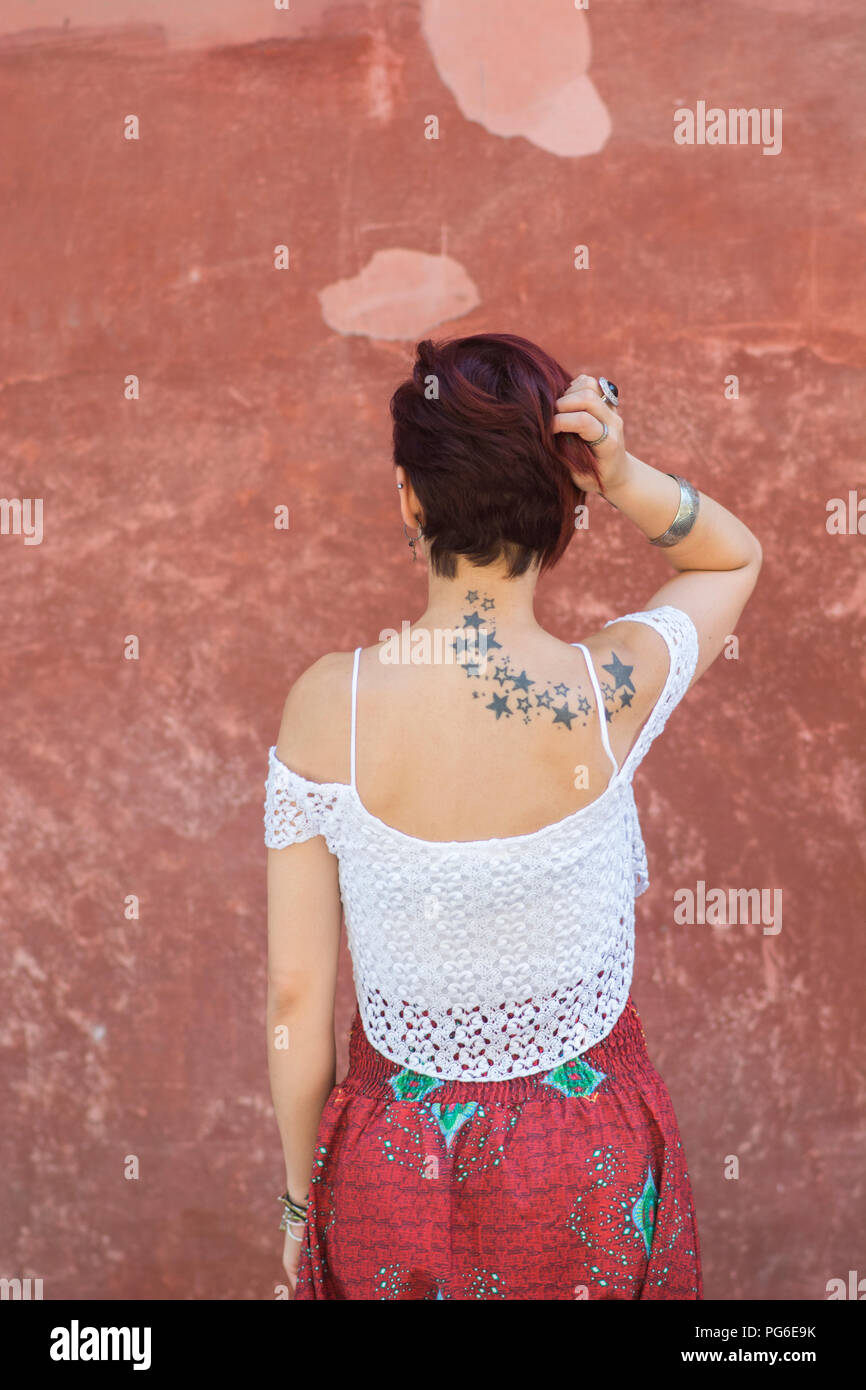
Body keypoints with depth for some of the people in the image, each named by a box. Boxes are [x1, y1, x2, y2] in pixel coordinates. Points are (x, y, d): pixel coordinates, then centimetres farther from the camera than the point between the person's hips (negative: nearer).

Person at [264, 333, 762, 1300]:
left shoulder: (327, 705, -21)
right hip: (588, 1165, 0)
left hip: (394, 1163, 0)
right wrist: (625, 481, -18)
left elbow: (295, 994, -12)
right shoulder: (615, 690, -21)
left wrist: (298, 1194, 3)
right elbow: (736, 557, 2)